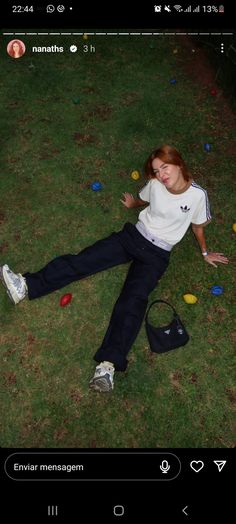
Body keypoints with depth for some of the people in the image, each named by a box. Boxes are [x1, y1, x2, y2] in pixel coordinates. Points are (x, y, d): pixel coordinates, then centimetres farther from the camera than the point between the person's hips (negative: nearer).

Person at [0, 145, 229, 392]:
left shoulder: (197, 195, -10)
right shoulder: (154, 185, -4)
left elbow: (198, 226, 8)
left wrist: (205, 253, 20)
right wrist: (132, 203, 39)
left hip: (157, 254, -3)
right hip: (134, 235, 4)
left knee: (133, 300, -24)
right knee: (84, 259, -14)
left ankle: (108, 364, -36)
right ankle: (27, 285, -18)